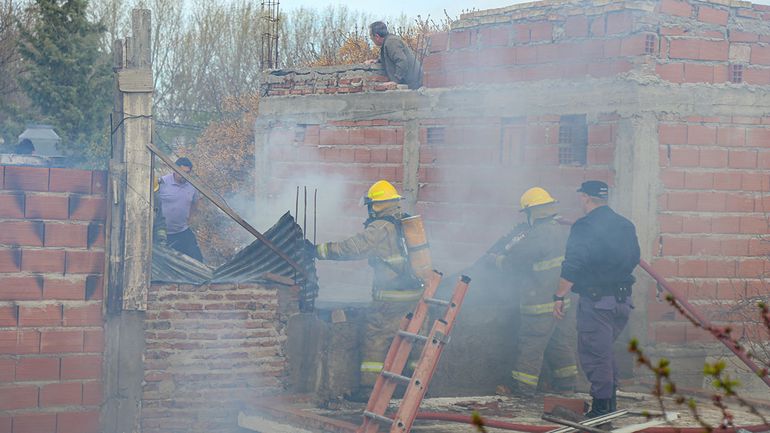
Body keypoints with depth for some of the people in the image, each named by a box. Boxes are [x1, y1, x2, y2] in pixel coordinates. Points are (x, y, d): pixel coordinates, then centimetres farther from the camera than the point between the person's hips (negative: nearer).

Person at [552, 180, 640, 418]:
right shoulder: (626, 225, 10)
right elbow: (634, 258, 20)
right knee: (605, 350, 20)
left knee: (593, 354, -1)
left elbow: (572, 266, -19)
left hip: (596, 300, -8)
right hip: (623, 299, 8)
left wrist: (559, 296, -15)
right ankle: (611, 402, 23)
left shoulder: (584, 227, -13)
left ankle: (601, 408, -1)